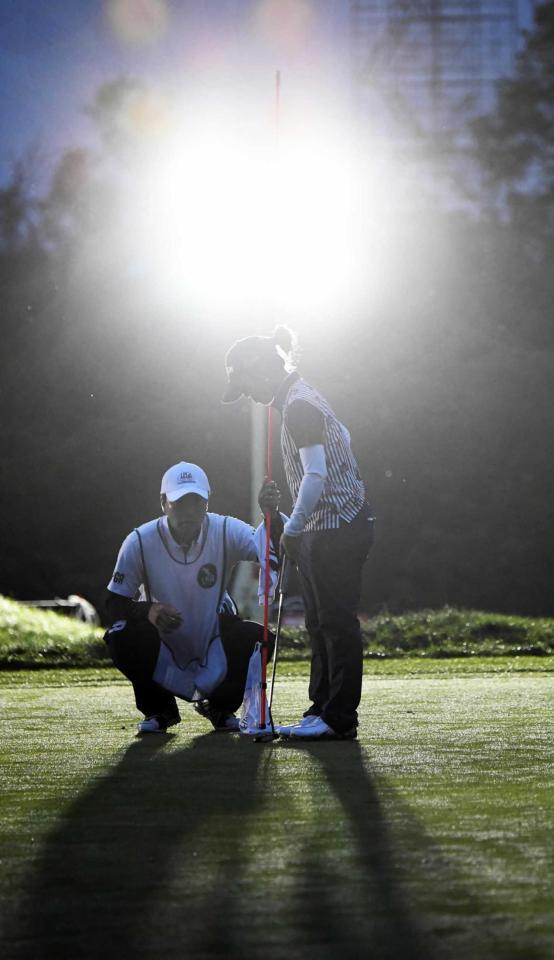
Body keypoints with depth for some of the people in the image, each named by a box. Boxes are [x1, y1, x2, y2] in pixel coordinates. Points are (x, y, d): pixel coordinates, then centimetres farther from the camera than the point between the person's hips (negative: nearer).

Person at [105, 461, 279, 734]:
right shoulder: (140, 542, -18)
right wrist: (149, 611, -34)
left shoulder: (226, 532, -17)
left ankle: (220, 706, 6)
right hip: (163, 649, -1)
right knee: (122, 637, -32)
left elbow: (272, 555, -32)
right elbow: (115, 604, -13)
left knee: (257, 638, -27)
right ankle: (159, 710, -1)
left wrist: (272, 517, -52)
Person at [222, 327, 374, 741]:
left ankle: (340, 719, -4)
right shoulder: (300, 399, 13)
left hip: (336, 530, -10)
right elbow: (342, 438, 26)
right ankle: (321, 711, 17)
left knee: (337, 623, -7)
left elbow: (315, 475, -24)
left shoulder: (298, 406, -17)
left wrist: (293, 528, -18)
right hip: (331, 527, 10)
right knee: (321, 623, 12)